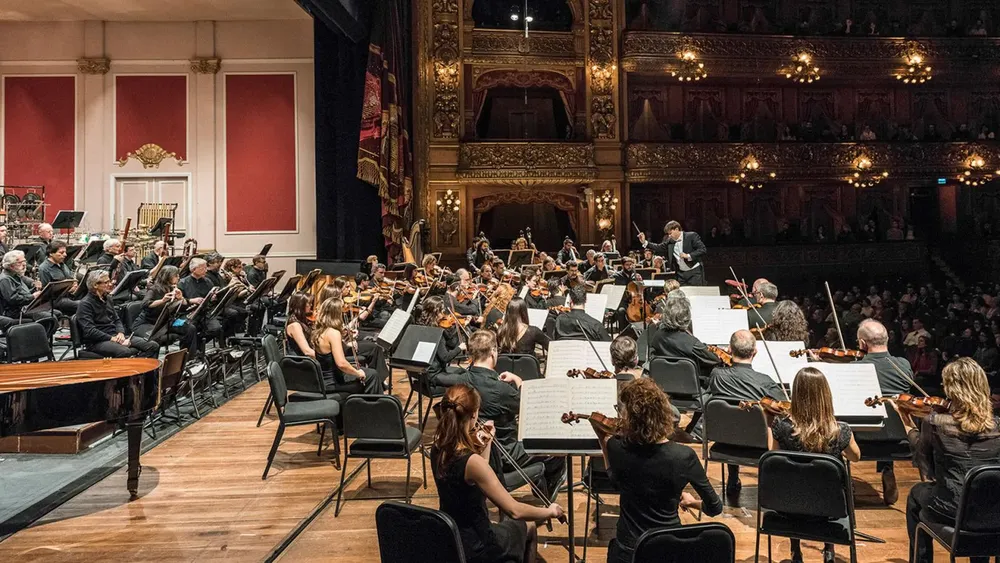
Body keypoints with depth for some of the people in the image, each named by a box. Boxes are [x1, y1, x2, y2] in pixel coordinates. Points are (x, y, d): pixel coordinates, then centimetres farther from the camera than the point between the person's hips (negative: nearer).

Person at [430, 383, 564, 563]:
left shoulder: (438, 449, -8)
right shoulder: (472, 461, -31)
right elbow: (514, 510, -27)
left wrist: (486, 444, 6)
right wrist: (550, 511, -11)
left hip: (448, 539, 6)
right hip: (473, 549, -6)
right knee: (528, 526, 24)